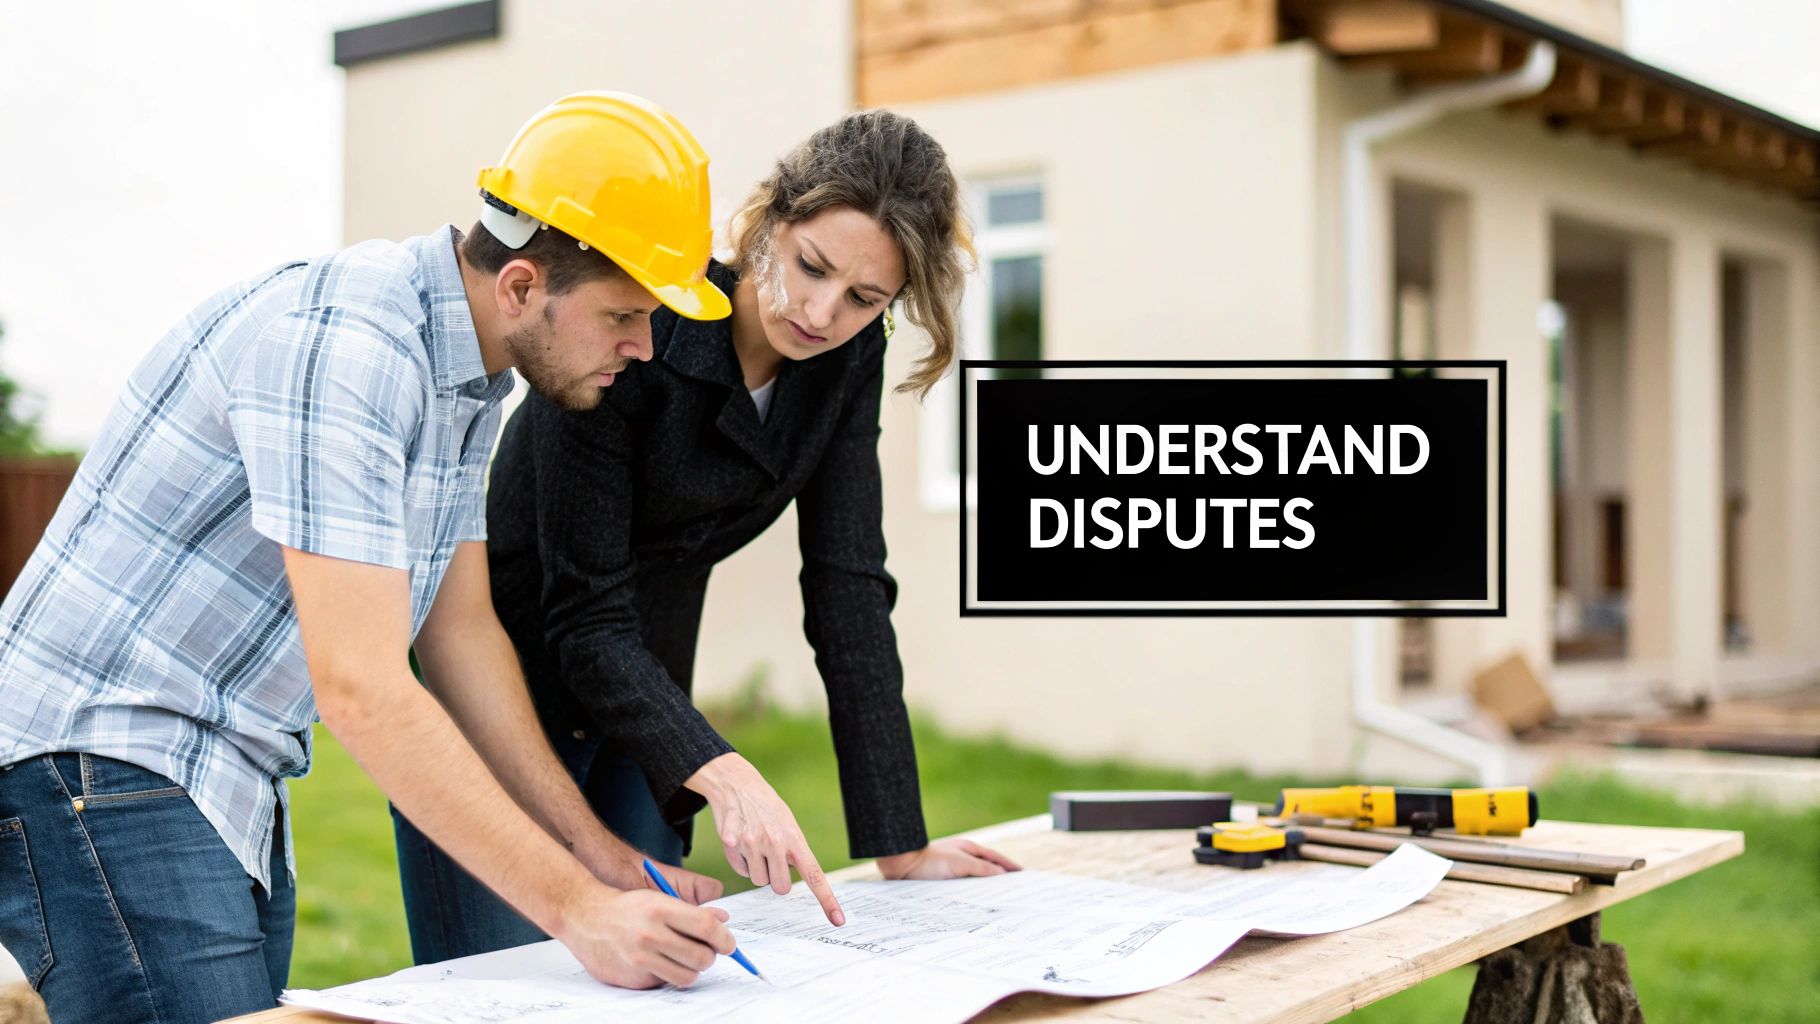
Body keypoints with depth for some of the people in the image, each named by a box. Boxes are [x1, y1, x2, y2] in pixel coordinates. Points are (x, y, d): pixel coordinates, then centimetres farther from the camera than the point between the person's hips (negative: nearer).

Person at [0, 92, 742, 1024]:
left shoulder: (469, 370, 5)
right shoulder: (340, 344, -25)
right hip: (100, 762, -9)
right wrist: (575, 910, -26)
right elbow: (359, 686, -29)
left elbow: (459, 631, 10)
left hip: (233, 786, 9)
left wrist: (605, 860, 6)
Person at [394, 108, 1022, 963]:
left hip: (641, 701, 6)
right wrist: (722, 776, -40)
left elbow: (847, 591, -7)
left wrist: (900, 847, -10)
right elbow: (585, 615, -26)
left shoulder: (846, 360, -7)